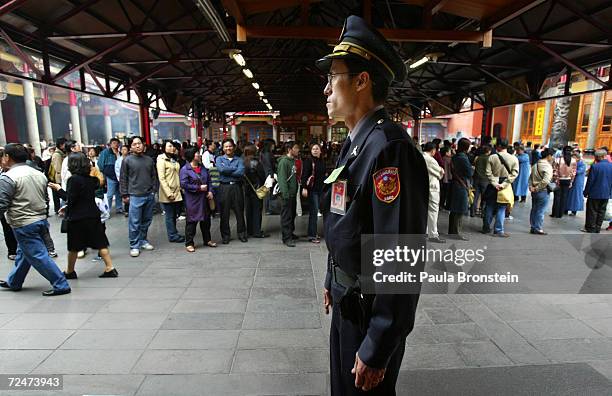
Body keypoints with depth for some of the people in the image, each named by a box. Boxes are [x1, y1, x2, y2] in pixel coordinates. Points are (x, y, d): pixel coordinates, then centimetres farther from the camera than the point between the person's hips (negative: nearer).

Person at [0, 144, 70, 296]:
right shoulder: (39, 174, 9)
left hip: (23, 225, -8)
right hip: (41, 220, 8)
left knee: (38, 256, -2)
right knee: (23, 253, 22)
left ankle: (61, 285, -1)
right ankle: (13, 282, 39)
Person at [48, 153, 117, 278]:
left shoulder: (74, 179, -14)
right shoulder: (90, 179, 5)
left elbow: (70, 199, -15)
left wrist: (59, 189, -4)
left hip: (77, 218, -5)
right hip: (93, 215, 6)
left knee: (73, 247, 11)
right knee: (100, 243, 7)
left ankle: (69, 272, 26)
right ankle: (110, 268, 4)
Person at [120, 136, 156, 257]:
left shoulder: (149, 159, 10)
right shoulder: (127, 160, -1)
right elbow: (123, 179, 0)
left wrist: (153, 190, 10)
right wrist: (125, 194, -3)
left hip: (149, 195, 4)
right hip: (135, 196, -4)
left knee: (146, 221, 12)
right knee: (134, 222, -1)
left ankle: (143, 240, 27)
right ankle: (134, 246, 8)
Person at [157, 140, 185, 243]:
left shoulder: (175, 160, 15)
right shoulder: (161, 160, -8)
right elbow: (161, 178, -13)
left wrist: (181, 188, 11)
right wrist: (169, 193, -17)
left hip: (177, 192, 7)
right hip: (168, 193, -7)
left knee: (175, 215, 12)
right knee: (170, 216, 3)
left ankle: (174, 233, 23)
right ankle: (173, 235, 12)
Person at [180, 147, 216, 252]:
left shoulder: (202, 167, 10)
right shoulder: (185, 169, -10)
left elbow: (209, 180, 15)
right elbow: (184, 184, -18)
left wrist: (210, 191, 0)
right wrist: (199, 188, -18)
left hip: (204, 198, 7)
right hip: (192, 200, -6)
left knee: (206, 219, 14)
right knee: (191, 221, 0)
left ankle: (207, 240, 28)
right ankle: (189, 243, 11)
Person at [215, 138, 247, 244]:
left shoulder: (239, 159, 7)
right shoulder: (219, 159, 8)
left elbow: (241, 172, -11)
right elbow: (221, 169, -13)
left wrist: (227, 171, -10)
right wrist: (235, 168, -7)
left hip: (237, 186, 0)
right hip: (224, 187, 0)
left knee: (239, 211, 6)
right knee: (224, 212, 4)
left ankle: (241, 234, 20)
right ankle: (225, 235, 16)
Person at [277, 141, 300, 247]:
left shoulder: (293, 161, 14)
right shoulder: (284, 161, -14)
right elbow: (282, 179, -19)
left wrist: (295, 191, 14)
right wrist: (285, 194, -22)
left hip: (293, 193, 9)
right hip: (287, 194, -9)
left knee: (292, 215, 17)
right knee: (286, 216, -3)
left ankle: (290, 233, 29)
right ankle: (287, 238, 2)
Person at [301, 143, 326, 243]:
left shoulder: (322, 162, 14)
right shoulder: (308, 161, -6)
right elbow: (304, 175, -13)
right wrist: (304, 188, -22)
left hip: (320, 189, 6)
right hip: (312, 189, -6)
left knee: (315, 211, 11)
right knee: (314, 211, -7)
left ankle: (313, 232, 20)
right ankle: (312, 235, -2)